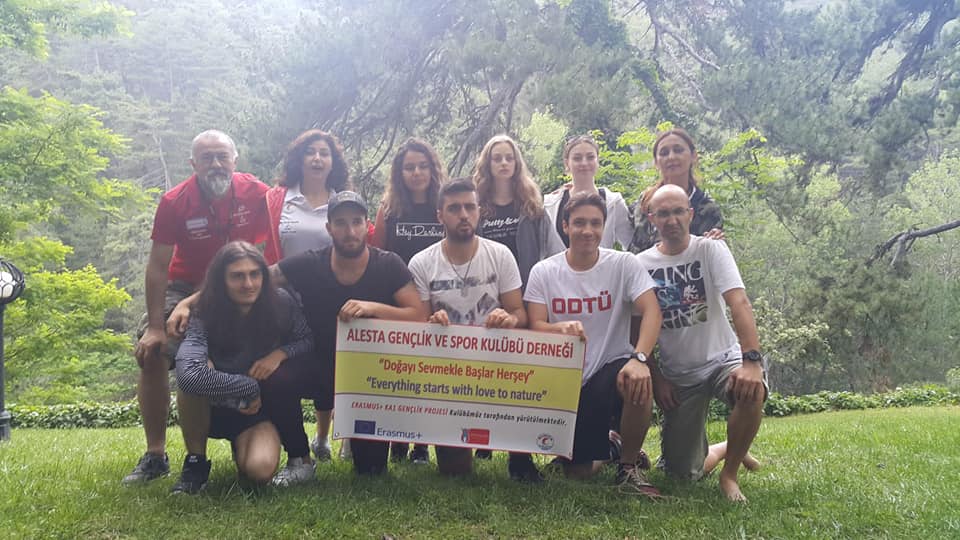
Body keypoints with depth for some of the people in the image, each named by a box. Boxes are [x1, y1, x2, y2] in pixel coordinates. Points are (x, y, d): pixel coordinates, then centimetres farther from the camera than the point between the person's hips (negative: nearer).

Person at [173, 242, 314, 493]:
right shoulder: (205, 318, -24)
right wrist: (249, 389, -33)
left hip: (260, 407, 0)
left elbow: (308, 341, -2)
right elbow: (188, 375, -42)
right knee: (194, 376, -33)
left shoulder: (280, 304, -16)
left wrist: (280, 353, -23)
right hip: (216, 408, 0)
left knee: (260, 470, -31)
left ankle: (300, 459, 6)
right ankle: (195, 462, -13)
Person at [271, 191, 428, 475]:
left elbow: (419, 317, -16)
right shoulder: (308, 265, -7)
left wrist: (372, 307, -30)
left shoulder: (389, 265, -10)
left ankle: (371, 463, 20)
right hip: (321, 367, 2)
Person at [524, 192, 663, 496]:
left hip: (611, 367, -1)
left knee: (638, 382, -37)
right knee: (578, 473, -2)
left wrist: (639, 358, -36)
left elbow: (651, 311, -18)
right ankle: (602, 445, 37)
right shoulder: (543, 272, -1)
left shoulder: (623, 264, -5)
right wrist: (561, 328, -32)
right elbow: (536, 327, -8)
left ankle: (630, 464, -9)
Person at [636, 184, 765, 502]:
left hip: (721, 358, -2)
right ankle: (725, 449, 36)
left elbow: (739, 303, -21)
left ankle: (729, 473, -8)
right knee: (682, 471, -1)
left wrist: (752, 360, -33)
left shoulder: (711, 250, -7)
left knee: (751, 391, -37)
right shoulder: (640, 264, -2)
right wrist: (656, 378, -4)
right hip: (676, 374, 2)